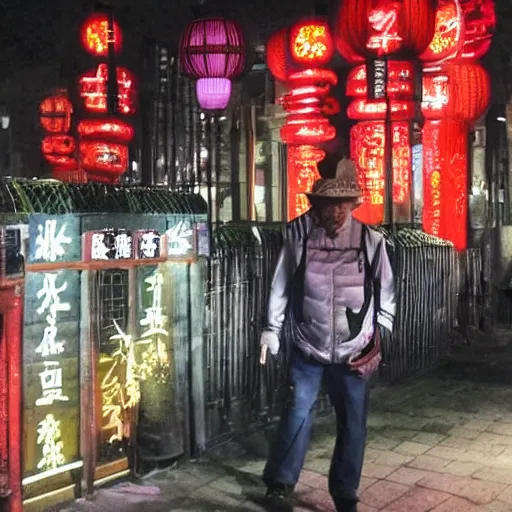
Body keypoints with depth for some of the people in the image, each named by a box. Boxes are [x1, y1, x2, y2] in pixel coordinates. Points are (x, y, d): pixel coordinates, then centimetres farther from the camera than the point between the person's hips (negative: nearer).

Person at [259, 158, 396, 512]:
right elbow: (282, 284, -2)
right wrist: (272, 330, 1)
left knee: (353, 424, 10)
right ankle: (280, 483, 17)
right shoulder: (299, 235, -9)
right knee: (299, 412, -5)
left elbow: (385, 293, 3)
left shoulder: (371, 240, -7)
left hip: (354, 352, 1)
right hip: (308, 347, -1)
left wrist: (378, 337, 0)